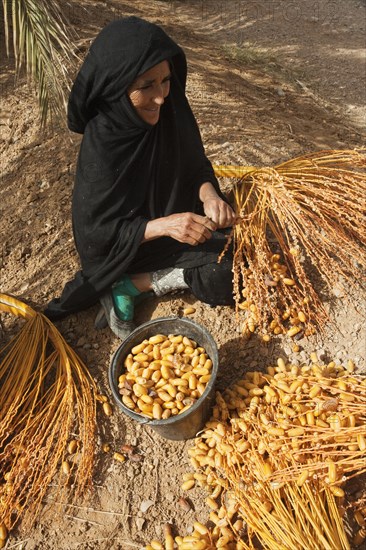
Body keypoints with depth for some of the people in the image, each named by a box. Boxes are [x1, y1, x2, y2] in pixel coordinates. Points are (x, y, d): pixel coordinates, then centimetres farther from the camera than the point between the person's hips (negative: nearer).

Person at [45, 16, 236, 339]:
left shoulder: (171, 110, -13)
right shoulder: (100, 145, -27)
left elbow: (196, 164, 0)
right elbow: (95, 231, -21)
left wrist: (208, 192, -23)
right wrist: (163, 225, -36)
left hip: (177, 221, 6)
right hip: (130, 246, -6)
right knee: (230, 278, -18)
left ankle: (131, 286, -5)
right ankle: (120, 287, -7)